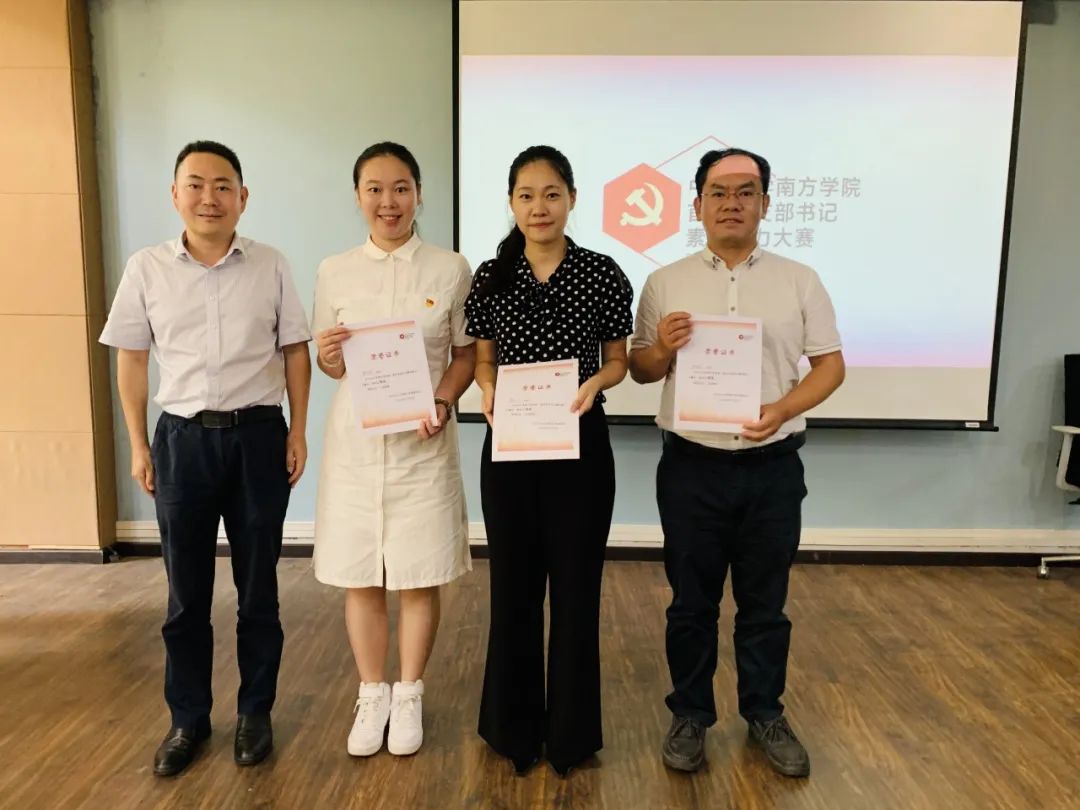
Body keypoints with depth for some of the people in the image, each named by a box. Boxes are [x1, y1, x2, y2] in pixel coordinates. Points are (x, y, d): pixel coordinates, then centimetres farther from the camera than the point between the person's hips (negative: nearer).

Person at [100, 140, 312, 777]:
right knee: (186, 590, 10)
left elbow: (295, 351, 4)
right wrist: (139, 444, 5)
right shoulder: (147, 268, 2)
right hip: (183, 437, 1)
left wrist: (298, 431, 0)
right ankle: (189, 718, 28)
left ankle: (256, 712, 27)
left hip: (258, 434, -1)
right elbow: (132, 359, 7)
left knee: (258, 585, 9)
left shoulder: (271, 266, 0)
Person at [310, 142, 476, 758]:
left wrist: (442, 402, -16)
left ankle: (409, 695, 29)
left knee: (420, 577, 7)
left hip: (423, 440, -1)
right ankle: (372, 694, 31)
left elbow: (466, 356, 2)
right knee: (360, 578, 10)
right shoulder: (335, 272, 4)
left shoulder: (450, 269, -1)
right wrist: (329, 356, -15)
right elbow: (331, 367, 8)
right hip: (355, 440, 2)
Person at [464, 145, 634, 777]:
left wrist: (593, 386, -16)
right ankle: (514, 726, 31)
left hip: (581, 444, -1)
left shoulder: (603, 274, -2)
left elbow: (617, 362, 4)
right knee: (513, 586, 11)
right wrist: (488, 391, -12)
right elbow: (483, 360, 9)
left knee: (576, 586, 8)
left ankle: (570, 731, 27)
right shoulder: (491, 277, 3)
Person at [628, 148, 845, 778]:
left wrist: (784, 408, -15)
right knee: (691, 602, 11)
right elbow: (640, 369, 6)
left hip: (772, 467, 1)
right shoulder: (665, 283, 3)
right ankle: (691, 716, 30)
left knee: (765, 603, 14)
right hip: (691, 467, 0)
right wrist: (662, 349, -16)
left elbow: (831, 365, 2)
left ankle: (766, 714, 34)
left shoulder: (799, 280, 3)